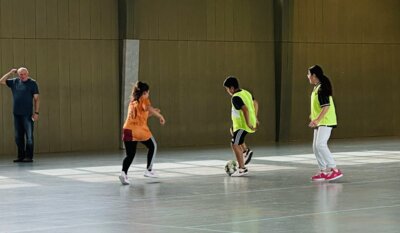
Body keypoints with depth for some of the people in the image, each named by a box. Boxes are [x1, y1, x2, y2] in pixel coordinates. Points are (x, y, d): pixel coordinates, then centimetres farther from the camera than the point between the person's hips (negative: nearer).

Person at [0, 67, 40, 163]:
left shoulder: (32, 83, 0)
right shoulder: (14, 82, 11)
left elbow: (36, 98, -3)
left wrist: (36, 112, -9)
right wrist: (10, 73, 5)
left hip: (27, 114, -5)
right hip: (17, 114, 5)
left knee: (29, 136, -5)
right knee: (18, 136, 8)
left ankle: (29, 156, -3)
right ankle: (21, 156, 15)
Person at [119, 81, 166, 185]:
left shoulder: (132, 102, 23)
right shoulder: (144, 100, 2)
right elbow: (148, 108, -21)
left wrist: (152, 112, 27)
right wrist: (160, 116, -13)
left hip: (128, 130, 5)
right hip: (140, 130, -5)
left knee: (130, 154, 8)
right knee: (153, 146, 21)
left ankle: (124, 173, -17)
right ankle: (149, 170, 23)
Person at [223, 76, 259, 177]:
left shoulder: (235, 98, -21)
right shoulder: (246, 93, 9)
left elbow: (245, 109, -31)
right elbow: (255, 103, 19)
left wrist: (248, 124, -26)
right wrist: (255, 118, 26)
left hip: (242, 125, -10)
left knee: (235, 145, -6)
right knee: (233, 131, 33)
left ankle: (242, 169, -5)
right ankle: (245, 151, 23)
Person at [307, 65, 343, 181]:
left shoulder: (322, 88, -16)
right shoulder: (316, 88, 13)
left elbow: (326, 106, -23)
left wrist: (318, 119, -28)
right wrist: (314, 116, 32)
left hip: (326, 122, -10)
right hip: (319, 123, 10)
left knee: (320, 144, -18)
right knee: (316, 147, 8)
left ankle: (335, 170, -15)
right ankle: (323, 171, 13)